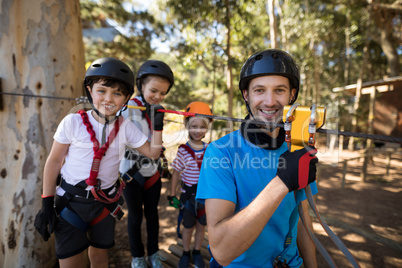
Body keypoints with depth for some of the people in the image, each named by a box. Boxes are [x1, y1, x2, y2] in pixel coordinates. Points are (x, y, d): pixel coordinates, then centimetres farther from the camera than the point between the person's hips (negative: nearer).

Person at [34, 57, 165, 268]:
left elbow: (152, 152, -1)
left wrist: (157, 125, -12)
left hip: (106, 201, 3)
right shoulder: (73, 122, -13)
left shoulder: (126, 127, -5)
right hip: (71, 201, -2)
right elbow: (54, 161, -4)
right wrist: (47, 203, -4)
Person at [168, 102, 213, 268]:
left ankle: (197, 252, 43)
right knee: (188, 227, 15)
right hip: (188, 194, -2)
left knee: (201, 226, 18)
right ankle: (186, 253, 41)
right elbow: (176, 174, -6)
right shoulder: (183, 150, -13)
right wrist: (172, 195, -5)